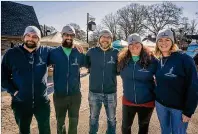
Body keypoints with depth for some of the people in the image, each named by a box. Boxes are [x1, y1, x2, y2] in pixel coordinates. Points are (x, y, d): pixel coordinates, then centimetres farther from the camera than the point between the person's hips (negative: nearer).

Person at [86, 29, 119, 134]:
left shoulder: (115, 52, -4)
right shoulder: (92, 51, -4)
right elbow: (86, 64, 7)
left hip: (111, 92, 0)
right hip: (94, 92, 1)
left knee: (111, 119, 18)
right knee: (93, 118, 20)